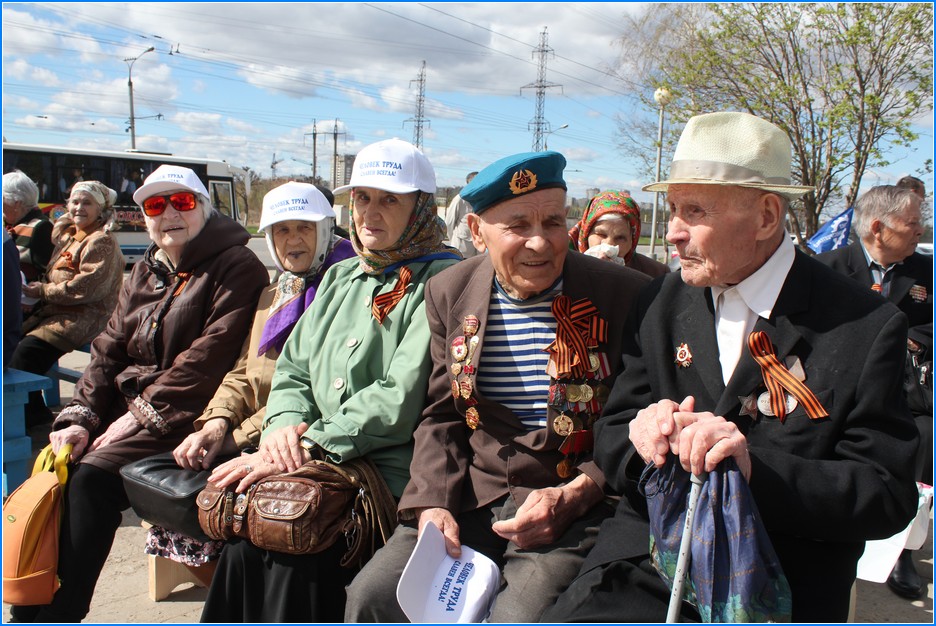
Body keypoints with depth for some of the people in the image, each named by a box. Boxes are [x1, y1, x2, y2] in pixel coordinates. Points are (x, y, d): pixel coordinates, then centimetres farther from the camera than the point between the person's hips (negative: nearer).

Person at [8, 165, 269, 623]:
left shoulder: (236, 268, -8)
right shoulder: (144, 273, 17)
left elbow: (209, 357, -17)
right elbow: (108, 350, 13)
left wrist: (142, 415, -17)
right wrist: (80, 416, -2)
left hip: (184, 416, -7)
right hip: (127, 406, 7)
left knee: (93, 478, -22)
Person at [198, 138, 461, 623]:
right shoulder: (341, 278, 19)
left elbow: (402, 398, -16)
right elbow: (293, 369, 18)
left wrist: (308, 447, -18)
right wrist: (284, 424, -3)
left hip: (394, 473, -5)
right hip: (322, 466, 6)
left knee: (292, 552, -26)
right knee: (244, 540, -20)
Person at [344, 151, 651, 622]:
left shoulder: (625, 296, -7)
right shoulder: (449, 293, 5)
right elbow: (443, 415, 11)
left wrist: (574, 495, -15)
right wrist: (433, 502, -4)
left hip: (575, 507, -3)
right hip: (473, 499, 4)